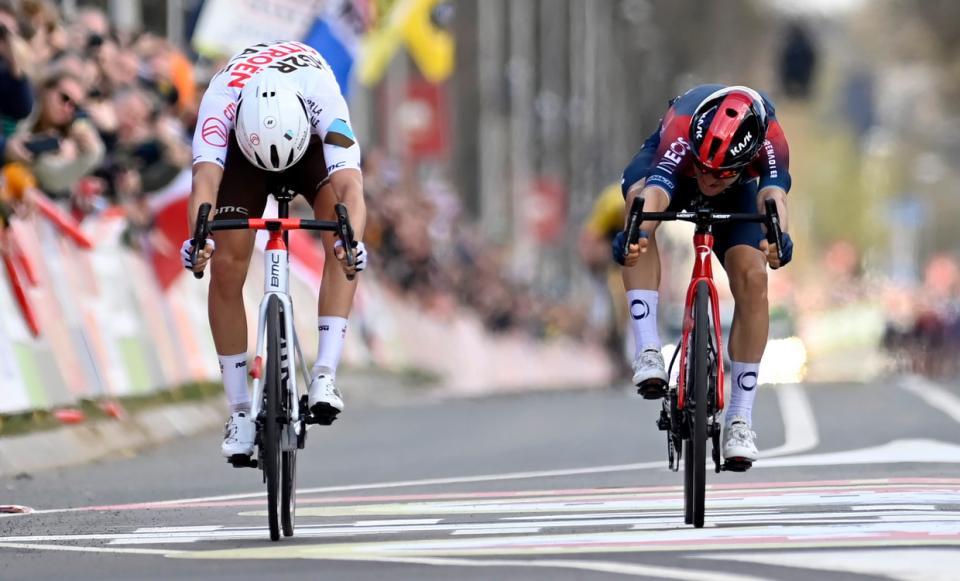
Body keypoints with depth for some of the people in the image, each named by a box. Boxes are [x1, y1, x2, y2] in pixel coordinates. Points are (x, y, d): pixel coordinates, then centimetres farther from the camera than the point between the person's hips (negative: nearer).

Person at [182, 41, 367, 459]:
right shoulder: (221, 98, -40)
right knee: (227, 266, -13)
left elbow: (350, 185, -51)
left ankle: (324, 376, -28)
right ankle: (239, 412, -2)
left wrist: (353, 240, -71)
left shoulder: (324, 99, -41)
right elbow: (205, 178, -52)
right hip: (243, 142, 0)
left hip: (311, 142, 0)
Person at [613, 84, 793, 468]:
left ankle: (740, 419, -7)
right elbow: (654, 196, -58)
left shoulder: (769, 140, -38)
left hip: (736, 196, 2)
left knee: (752, 279, -20)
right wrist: (633, 236, -79)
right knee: (638, 196, -37)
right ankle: (648, 351, -39)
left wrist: (777, 238, -76)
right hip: (669, 166, -1)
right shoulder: (680, 131, -43)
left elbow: (773, 195, -54)